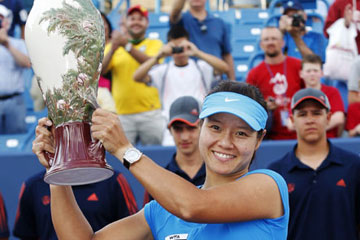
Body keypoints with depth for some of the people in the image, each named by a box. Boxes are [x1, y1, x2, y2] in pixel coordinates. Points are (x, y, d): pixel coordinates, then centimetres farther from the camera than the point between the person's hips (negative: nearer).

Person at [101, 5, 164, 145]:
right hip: (122, 114, 1)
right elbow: (100, 71, 0)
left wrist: (127, 46, -18)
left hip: (150, 112, -1)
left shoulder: (154, 44, 11)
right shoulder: (112, 46, 15)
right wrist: (113, 49, -15)